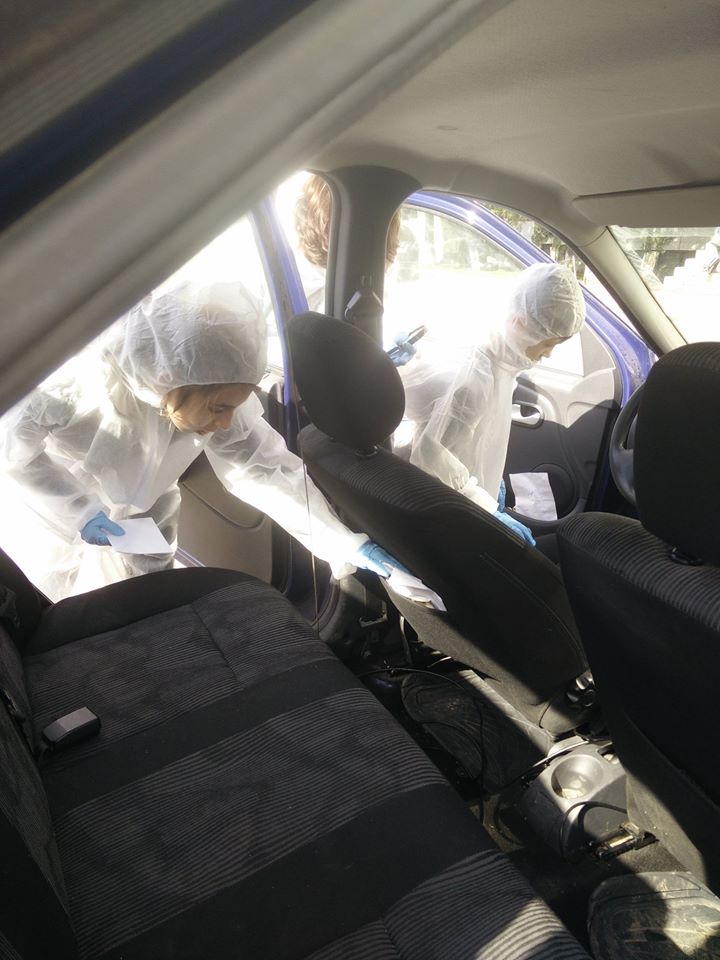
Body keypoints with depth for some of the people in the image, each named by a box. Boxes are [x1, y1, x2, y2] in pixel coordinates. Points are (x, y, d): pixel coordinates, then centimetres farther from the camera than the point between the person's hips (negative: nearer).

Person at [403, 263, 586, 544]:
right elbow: (431, 454, -34)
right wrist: (486, 510, -28)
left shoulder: (500, 363, -1)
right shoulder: (479, 377, -29)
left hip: (468, 507, 9)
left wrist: (490, 480, 11)